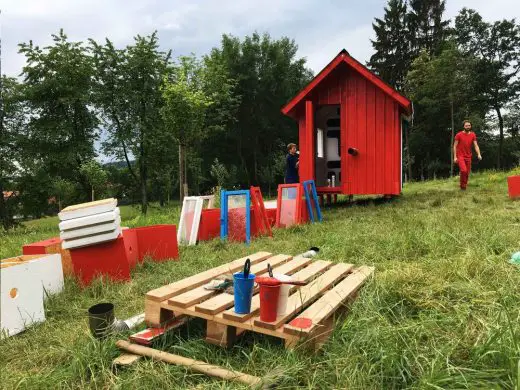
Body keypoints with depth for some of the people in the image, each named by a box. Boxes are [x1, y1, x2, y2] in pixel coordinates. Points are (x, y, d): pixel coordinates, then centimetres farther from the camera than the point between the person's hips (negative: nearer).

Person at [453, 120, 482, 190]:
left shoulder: (473, 135, 5)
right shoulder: (459, 135, -5)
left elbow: (476, 145, 1)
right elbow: (455, 146, -4)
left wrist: (479, 154, -16)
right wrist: (455, 157, -10)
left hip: (468, 157, 4)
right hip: (460, 156, -4)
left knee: (467, 173, 4)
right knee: (463, 170, -22)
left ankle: (465, 185, 20)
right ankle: (462, 185, -5)